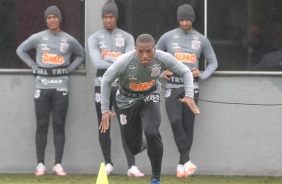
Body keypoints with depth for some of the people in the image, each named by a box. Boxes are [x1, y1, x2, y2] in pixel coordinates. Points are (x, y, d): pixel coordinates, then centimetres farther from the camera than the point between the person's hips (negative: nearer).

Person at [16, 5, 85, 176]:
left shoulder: (69, 40, 4)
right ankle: (40, 164, 0)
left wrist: (70, 68, 6)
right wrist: (34, 66, 5)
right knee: (42, 125, -1)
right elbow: (21, 50, 15)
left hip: (61, 88, 0)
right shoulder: (38, 38, 3)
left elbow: (81, 54, 20)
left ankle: (58, 164, 1)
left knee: (59, 125, -1)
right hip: (42, 87, 0)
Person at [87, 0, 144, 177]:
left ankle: (132, 166, -16)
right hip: (102, 85, 1)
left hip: (121, 86, -1)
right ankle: (108, 163, 17)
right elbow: (97, 62, -13)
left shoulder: (127, 37, 4)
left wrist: (107, 58, -11)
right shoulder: (94, 38, 2)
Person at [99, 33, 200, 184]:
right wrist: (105, 110, -13)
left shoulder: (163, 58, -26)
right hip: (127, 100, 0)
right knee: (133, 147, 0)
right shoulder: (124, 61, -31)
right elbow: (106, 81, -14)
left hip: (150, 97, 0)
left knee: (152, 133, -26)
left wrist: (189, 95, -24)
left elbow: (185, 72, -9)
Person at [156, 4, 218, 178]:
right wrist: (160, 73, -3)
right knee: (175, 121, -18)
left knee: (188, 124, 1)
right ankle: (186, 160, -17)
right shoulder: (168, 37, 3)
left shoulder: (201, 40, 5)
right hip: (173, 86, -1)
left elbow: (213, 62, 13)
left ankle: (181, 164, 9)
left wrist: (202, 75, -4)